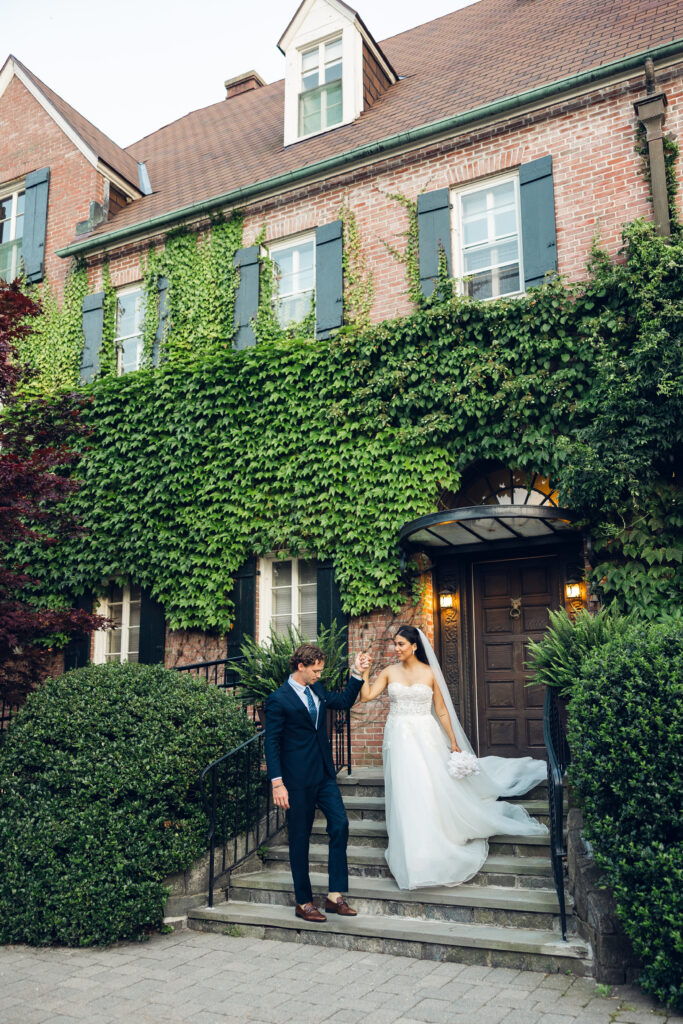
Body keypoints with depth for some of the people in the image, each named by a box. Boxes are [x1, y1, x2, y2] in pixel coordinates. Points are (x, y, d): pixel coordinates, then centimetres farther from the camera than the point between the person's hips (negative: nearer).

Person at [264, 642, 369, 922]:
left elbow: (344, 702, 25)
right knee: (300, 838, 4)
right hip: (298, 779, -7)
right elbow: (272, 743, -13)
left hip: (324, 774, 7)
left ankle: (335, 895, 9)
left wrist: (357, 674, 12)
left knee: (340, 825, -1)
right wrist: (277, 783, -17)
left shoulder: (317, 689, 9)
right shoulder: (279, 699, -12)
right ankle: (303, 902, 16)